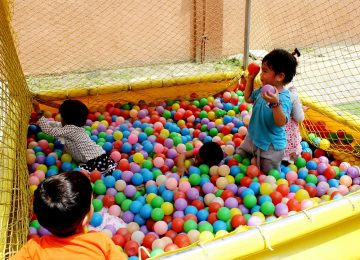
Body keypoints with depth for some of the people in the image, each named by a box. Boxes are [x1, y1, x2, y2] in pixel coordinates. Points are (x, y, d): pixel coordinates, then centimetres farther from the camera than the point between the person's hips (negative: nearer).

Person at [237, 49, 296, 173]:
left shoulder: (284, 98, -28)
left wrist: (275, 103, -54)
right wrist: (250, 79, 6)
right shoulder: (263, 90, -3)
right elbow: (248, 98, 16)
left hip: (270, 145, -8)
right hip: (253, 138, 8)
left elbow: (281, 122, -39)